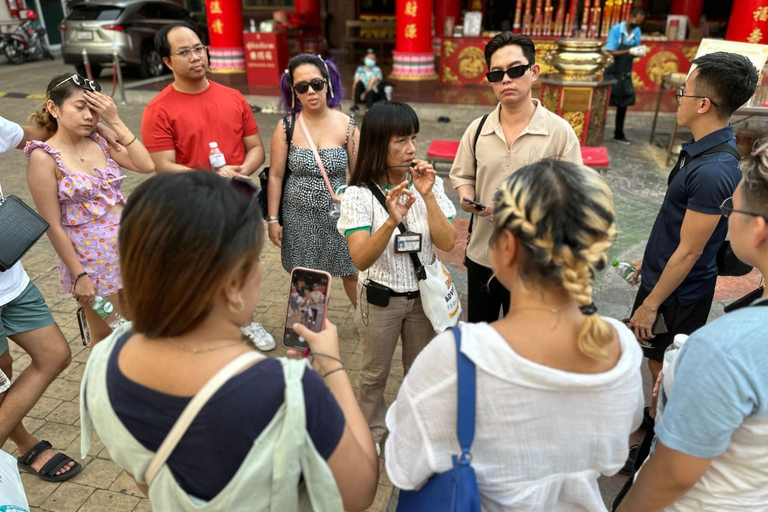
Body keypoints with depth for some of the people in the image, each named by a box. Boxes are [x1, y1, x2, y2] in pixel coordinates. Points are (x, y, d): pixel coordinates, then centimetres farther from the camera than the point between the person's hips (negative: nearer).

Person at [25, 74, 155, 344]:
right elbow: (53, 226, -13)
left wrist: (115, 121, -12)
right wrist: (79, 275, -13)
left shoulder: (99, 142, 2)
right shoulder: (44, 157, -13)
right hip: (91, 258, -5)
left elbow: (146, 165, -10)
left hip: (128, 245, 5)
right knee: (105, 335, 12)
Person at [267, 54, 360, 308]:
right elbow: (276, 176, -1)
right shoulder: (286, 127, -6)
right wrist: (273, 219, -1)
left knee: (352, 272, 9)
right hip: (299, 216, 1)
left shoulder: (347, 125, -7)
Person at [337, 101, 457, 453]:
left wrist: (428, 197, -25)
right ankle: (372, 432, 44)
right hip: (380, 297, -2)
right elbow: (360, 259, -27)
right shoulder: (359, 195, -17)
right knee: (375, 373, 18)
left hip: (424, 293, 3)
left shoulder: (430, 184, -8)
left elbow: (447, 243, -15)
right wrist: (392, 220, -42)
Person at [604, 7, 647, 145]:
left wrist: (640, 52, -13)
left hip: (626, 74, 6)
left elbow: (634, 51, 11)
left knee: (624, 104, 10)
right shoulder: (616, 29, -13)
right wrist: (629, 51, -26)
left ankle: (619, 134, 20)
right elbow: (609, 52, -16)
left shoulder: (637, 31, 3)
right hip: (612, 74, -6)